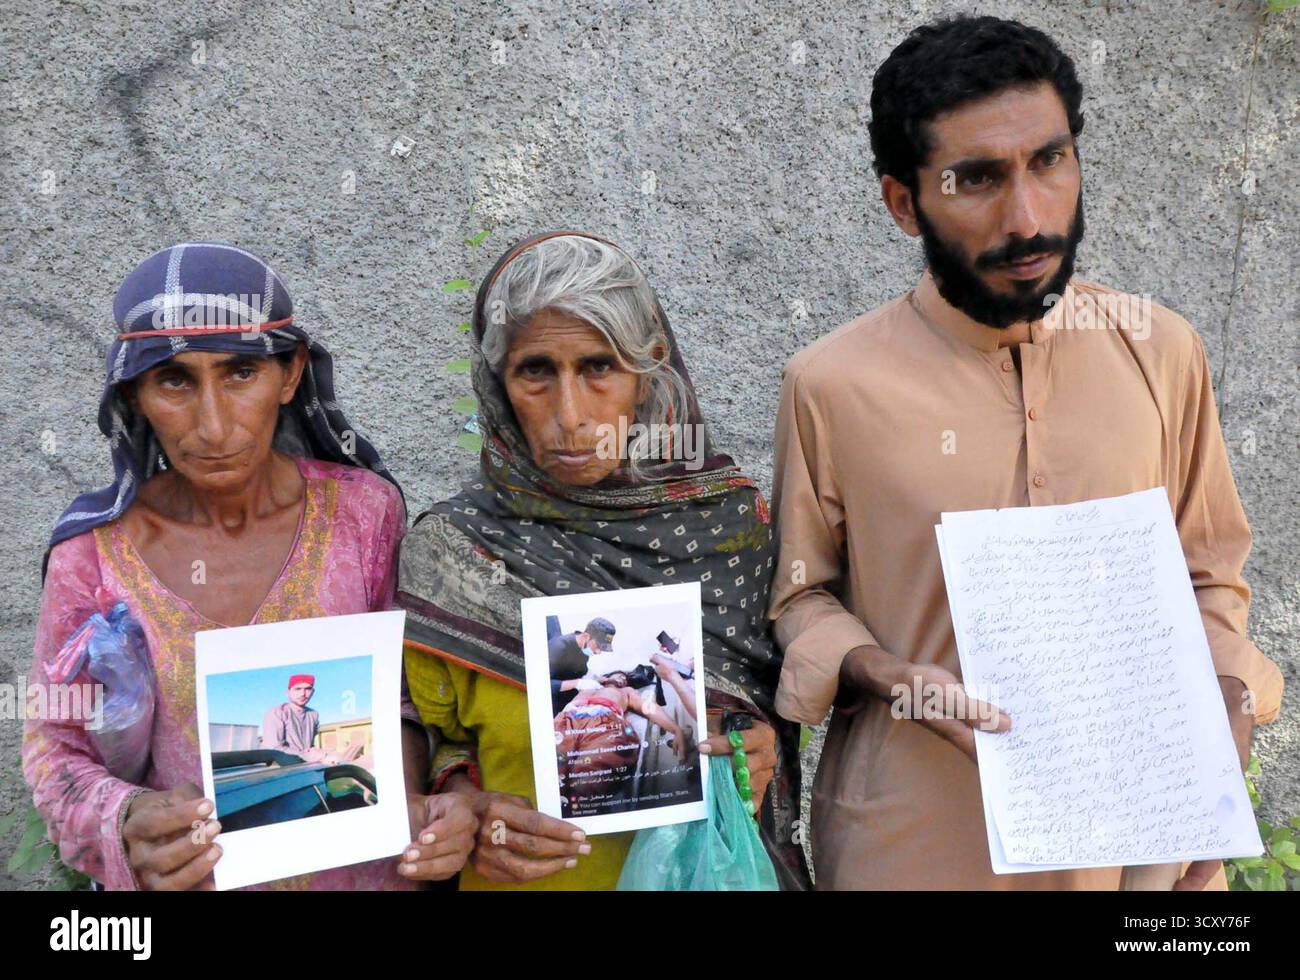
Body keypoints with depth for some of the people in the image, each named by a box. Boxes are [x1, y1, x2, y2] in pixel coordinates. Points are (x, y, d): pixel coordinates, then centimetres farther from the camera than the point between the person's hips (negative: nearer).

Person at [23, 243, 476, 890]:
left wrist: (410, 805, -21)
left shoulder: (364, 510, -14)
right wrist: (124, 824, -27)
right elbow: (57, 746, -7)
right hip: (183, 875, 0)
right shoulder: (95, 552, -16)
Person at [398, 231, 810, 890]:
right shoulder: (448, 554, -12)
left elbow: (787, 705, 3)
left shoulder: (731, 518, -8)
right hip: (527, 879, -1)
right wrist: (467, 806, -21)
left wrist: (764, 750, -16)